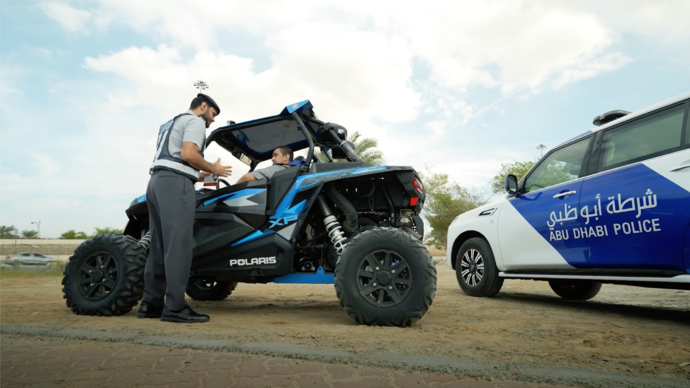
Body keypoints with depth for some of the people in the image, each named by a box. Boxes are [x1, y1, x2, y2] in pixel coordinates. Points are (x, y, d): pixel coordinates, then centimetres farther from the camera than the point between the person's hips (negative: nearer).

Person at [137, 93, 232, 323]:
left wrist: (200, 176, 25)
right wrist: (213, 169, -1)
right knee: (178, 245, -13)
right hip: (175, 183, -10)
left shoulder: (170, 124, 32)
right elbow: (188, 154, -14)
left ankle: (151, 304, 10)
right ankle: (175, 307, -15)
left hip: (157, 181, 10)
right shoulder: (195, 121, 3)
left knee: (159, 245, 8)